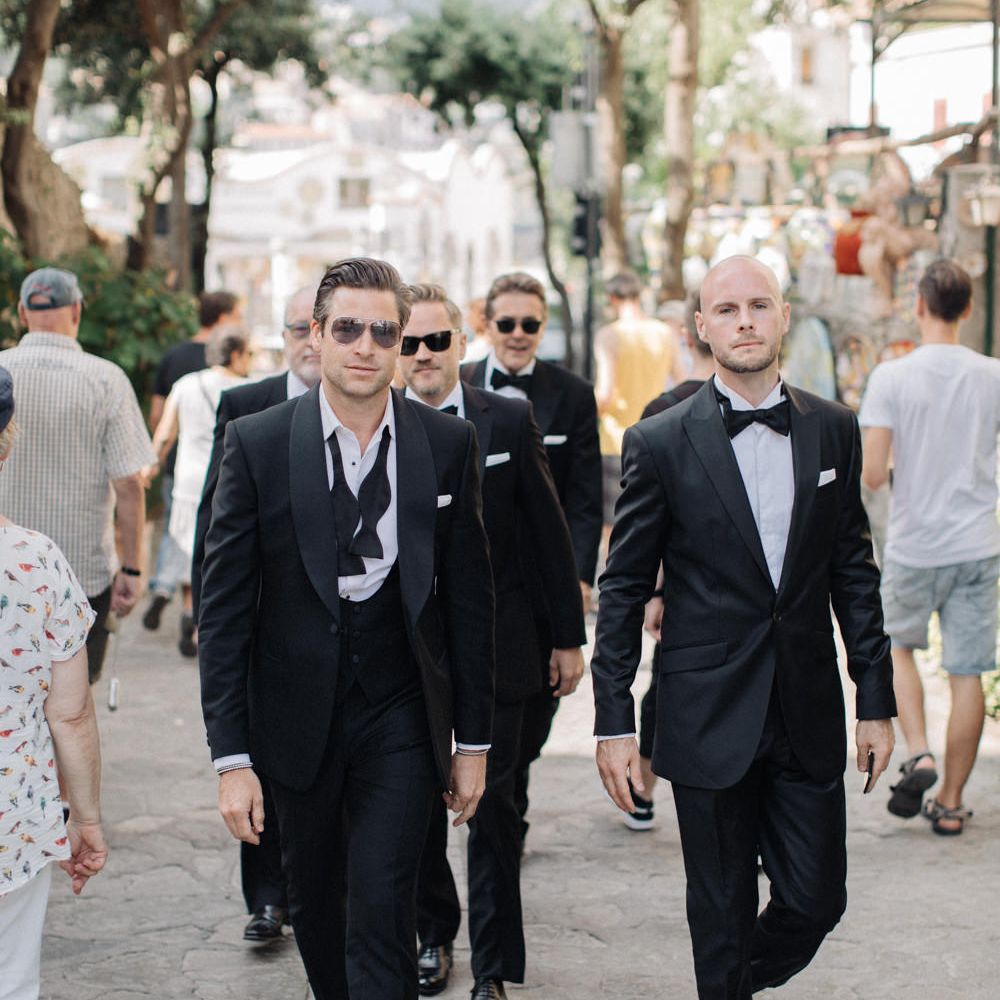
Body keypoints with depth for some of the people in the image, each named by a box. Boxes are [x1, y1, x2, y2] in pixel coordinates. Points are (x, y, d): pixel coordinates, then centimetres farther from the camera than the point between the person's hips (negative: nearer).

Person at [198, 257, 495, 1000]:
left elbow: (469, 598, 2)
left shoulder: (448, 445, -4)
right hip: (298, 714, 1)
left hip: (401, 717, -1)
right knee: (313, 900, 18)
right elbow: (224, 606, -6)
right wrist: (232, 756, -10)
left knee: (383, 914, -7)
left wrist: (474, 741, 3)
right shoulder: (259, 443, -8)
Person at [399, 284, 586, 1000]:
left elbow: (549, 532, 2)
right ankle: (434, 935, 32)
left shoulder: (510, 420, -1)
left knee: (493, 807, 3)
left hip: (495, 648, -1)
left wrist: (569, 636, 2)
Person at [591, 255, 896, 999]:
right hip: (711, 714, -3)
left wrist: (877, 700, 7)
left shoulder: (833, 430, 4)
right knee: (724, 914, 7)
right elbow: (623, 590, -2)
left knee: (816, 901, 7)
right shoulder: (661, 443, -5)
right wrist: (614, 722, -5)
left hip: (809, 715, 3)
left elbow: (854, 571, 9)